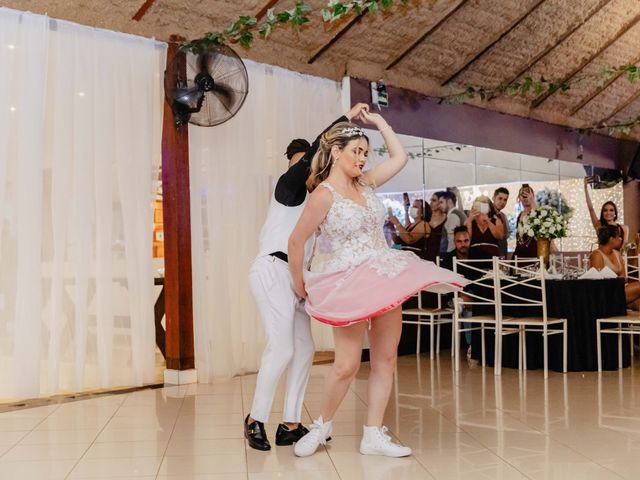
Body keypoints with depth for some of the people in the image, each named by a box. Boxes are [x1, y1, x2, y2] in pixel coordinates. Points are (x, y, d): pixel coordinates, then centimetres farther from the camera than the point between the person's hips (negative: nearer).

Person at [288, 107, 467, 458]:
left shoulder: (364, 184, 9)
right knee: (347, 364, -7)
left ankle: (373, 436, 12)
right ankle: (322, 426, 18)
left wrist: (377, 120, 16)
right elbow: (295, 242, -9)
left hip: (386, 278, 8)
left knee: (386, 359, 5)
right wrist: (300, 286, -2)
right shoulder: (324, 195, -12)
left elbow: (399, 157, 18)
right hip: (351, 283, -7)